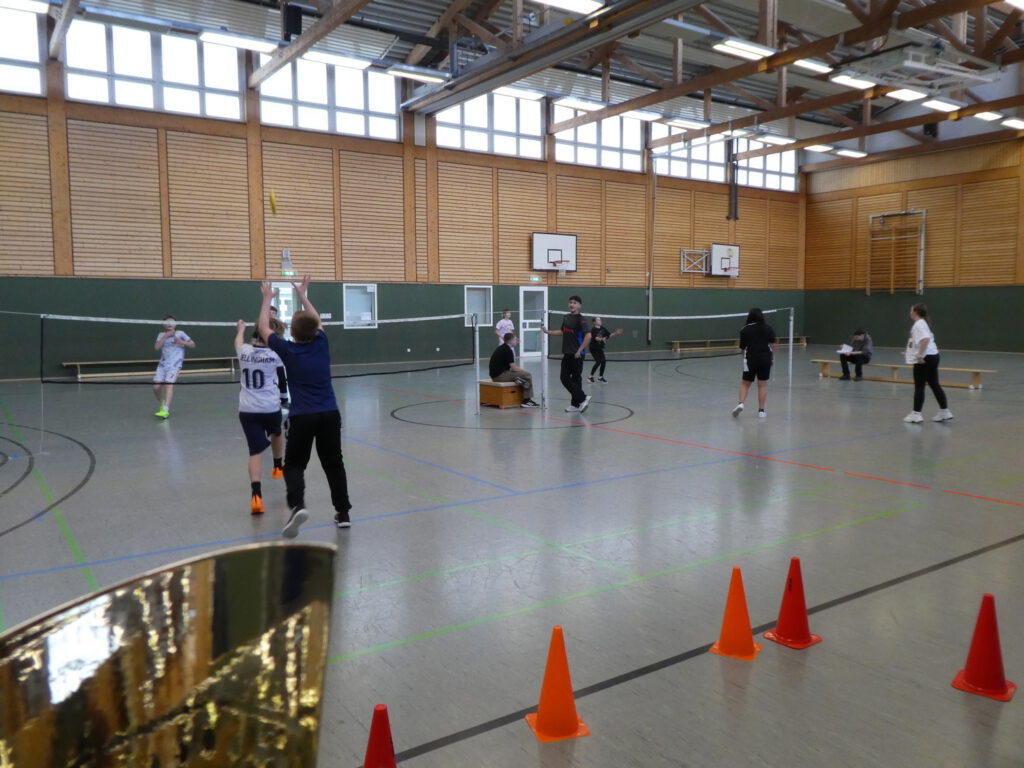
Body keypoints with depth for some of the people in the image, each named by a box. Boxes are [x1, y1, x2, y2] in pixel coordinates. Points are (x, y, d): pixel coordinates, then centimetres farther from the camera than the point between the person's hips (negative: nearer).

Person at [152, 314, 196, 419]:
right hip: (163, 364, 4)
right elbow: (156, 347, -3)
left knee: (169, 384, -23)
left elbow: (193, 345, 7)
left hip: (175, 365, -4)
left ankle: (165, 410, -30)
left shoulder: (180, 334, 6)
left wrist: (181, 342, -8)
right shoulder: (161, 335, 13)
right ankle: (163, 404, 24)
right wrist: (165, 336, -9)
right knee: (156, 387, -4)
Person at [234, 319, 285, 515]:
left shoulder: (244, 352, 2)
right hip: (271, 408, -1)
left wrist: (241, 328, 49)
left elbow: (238, 341, 28)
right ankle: (278, 467, 55)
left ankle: (256, 495, -23)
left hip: (247, 410, 1)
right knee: (277, 433, 32)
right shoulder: (274, 355, -5)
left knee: (256, 451, -4)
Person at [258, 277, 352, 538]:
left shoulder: (288, 350, -2)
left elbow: (264, 328, 14)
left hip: (302, 416, -3)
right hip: (330, 414, 3)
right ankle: (343, 513, 19)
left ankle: (297, 506, -18)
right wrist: (303, 295, 36)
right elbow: (316, 321, 26)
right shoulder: (321, 343, 5)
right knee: (334, 464, 13)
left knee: (294, 465, 7)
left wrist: (267, 298, 25)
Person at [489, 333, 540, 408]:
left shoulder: (502, 348, 15)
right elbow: (514, 368, -17)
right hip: (500, 376, -10)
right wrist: (523, 370, 1)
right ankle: (527, 400, -1)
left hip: (496, 374, 10)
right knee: (528, 375, -6)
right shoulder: (508, 350, -15)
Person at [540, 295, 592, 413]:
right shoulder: (566, 318, 12)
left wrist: (580, 350, -21)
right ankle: (576, 404, 15)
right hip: (566, 354, 8)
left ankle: (578, 402, 9)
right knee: (564, 378, 7)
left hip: (576, 355, -8)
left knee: (576, 379, -3)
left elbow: (588, 335, -20)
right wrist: (547, 331, 21)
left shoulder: (581, 319, -10)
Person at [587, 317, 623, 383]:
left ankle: (600, 377, 20)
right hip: (594, 348, -7)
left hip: (600, 349, 7)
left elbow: (610, 335, 2)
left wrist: (616, 333, -15)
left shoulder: (603, 329, 2)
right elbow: (596, 338, -32)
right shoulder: (594, 330, -16)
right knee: (598, 361, -14)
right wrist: (602, 339, -51)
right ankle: (590, 377, -3)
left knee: (603, 361, 3)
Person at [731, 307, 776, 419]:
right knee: (762, 384, 6)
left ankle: (740, 404, -11)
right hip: (765, 359, 1)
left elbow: (742, 348, 3)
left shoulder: (744, 330, 0)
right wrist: (772, 357, 10)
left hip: (751, 359, -1)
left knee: (745, 383, 9)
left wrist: (745, 357, 19)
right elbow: (772, 345, -1)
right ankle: (761, 410, 7)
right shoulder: (768, 328, 3)